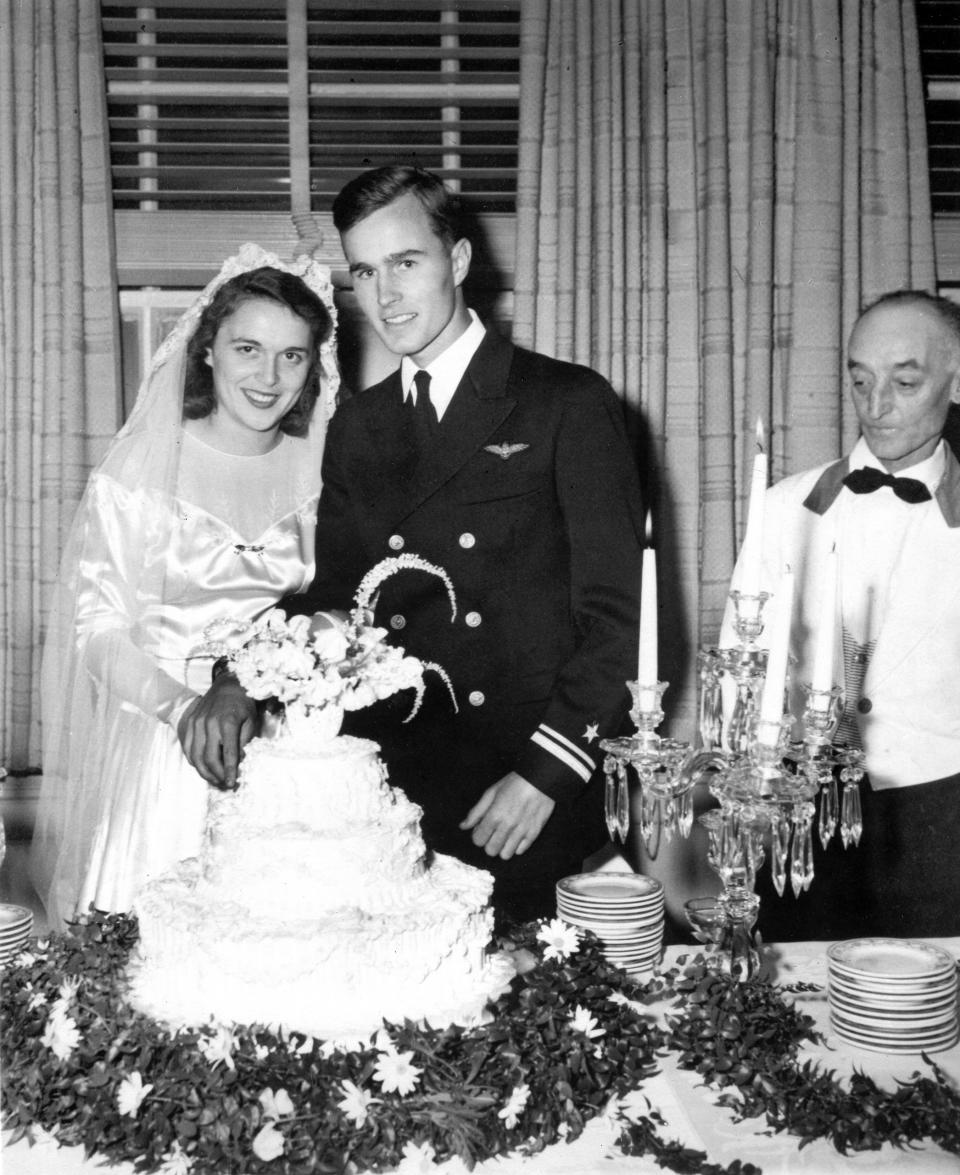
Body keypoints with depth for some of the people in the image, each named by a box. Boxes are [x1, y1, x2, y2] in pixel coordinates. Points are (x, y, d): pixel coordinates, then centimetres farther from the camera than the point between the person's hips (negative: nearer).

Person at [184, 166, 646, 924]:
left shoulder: (569, 403, -3)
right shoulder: (356, 428, 13)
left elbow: (617, 611, -6)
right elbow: (333, 595, 11)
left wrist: (547, 772, -13)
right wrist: (244, 683, -8)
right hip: (390, 804, 4)